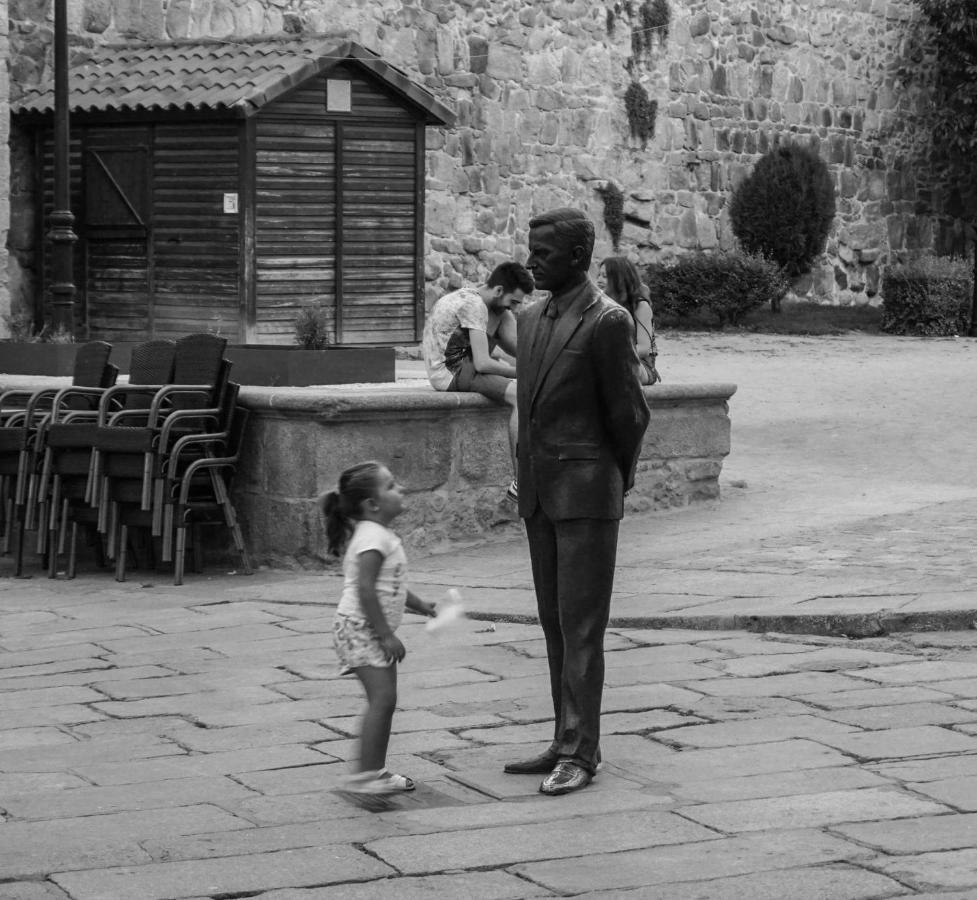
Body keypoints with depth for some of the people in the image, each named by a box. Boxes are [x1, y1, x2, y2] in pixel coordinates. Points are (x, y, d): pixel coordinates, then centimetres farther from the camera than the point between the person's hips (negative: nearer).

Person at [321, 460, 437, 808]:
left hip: (372, 630, 11)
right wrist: (385, 634, -25)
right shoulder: (373, 537, -18)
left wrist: (420, 605, 30)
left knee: (383, 701, 13)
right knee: (382, 698, -18)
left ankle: (377, 772, 20)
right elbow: (365, 589, -26)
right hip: (360, 627, -11)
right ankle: (363, 776, -22)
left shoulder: (379, 535, 15)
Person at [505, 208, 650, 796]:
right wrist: (527, 480, 15)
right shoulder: (534, 319, 13)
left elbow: (629, 413, -5)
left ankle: (580, 752, -3)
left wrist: (616, 481, 6)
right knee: (554, 624, 9)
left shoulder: (607, 322, -11)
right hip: (539, 493, 8)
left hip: (587, 492, -7)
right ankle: (568, 742, 15)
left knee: (581, 627, -6)